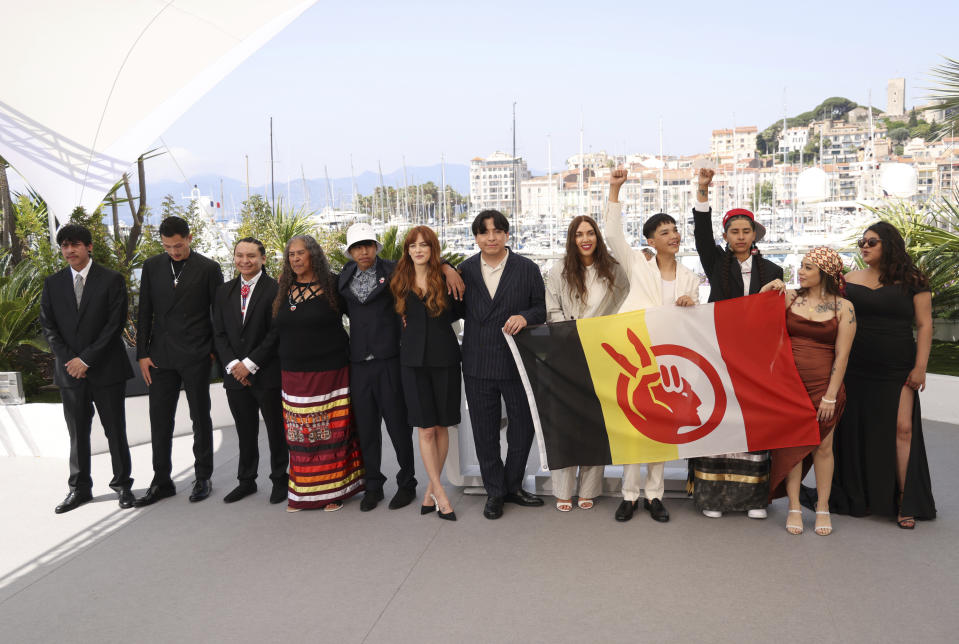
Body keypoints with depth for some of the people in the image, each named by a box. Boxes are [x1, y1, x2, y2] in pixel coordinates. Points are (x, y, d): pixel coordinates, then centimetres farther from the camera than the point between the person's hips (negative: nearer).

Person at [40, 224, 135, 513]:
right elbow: (48, 326, 7)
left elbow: (115, 323, -9)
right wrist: (68, 360, -7)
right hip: (69, 370, 3)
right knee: (77, 432, 10)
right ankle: (80, 488, 21)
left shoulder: (111, 280, -3)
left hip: (106, 369, -3)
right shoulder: (53, 284, 9)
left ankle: (122, 484, 17)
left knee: (115, 431, 4)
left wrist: (86, 359, -13)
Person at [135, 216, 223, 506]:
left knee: (200, 418, 8)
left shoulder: (208, 268, -3)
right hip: (161, 356, 3)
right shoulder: (152, 266, 6)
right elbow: (145, 313, 7)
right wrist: (142, 353, 3)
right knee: (159, 420, 7)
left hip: (196, 356, -3)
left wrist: (216, 350, -3)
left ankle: (203, 478, 21)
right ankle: (161, 482, 20)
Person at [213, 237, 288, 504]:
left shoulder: (275, 289, -8)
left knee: (276, 430, 7)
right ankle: (246, 480, 28)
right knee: (245, 432, 14)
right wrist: (232, 365, -5)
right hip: (236, 374, 5)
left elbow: (276, 333, -12)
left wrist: (250, 363, -14)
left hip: (267, 374, -4)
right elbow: (219, 333, 9)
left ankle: (279, 480, 22)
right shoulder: (224, 292, 11)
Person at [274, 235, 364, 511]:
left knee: (332, 432, -1)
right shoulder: (283, 290, 10)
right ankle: (302, 493, 17)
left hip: (330, 372, -4)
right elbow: (277, 331, 18)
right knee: (300, 436, 6)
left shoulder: (332, 285, -2)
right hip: (294, 375, 4)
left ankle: (333, 491, 11)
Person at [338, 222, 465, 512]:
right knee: (366, 428, 10)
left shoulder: (392, 271, -1)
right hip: (358, 363, 4)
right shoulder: (345, 277, 10)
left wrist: (449, 269, -15)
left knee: (398, 424, 3)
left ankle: (407, 484, 18)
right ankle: (373, 485, 24)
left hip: (389, 360, -3)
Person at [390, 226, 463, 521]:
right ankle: (439, 492, 7)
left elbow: (460, 310, 9)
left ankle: (432, 487, 20)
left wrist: (438, 320, -1)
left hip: (444, 358, -1)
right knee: (426, 428, -1)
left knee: (441, 426, 6)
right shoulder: (400, 280, 6)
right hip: (413, 360, 1)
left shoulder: (446, 277, 0)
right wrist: (409, 322, 3)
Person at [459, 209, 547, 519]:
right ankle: (495, 491, 24)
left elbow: (542, 308, 1)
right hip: (478, 364, 1)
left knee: (523, 427, 9)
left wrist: (525, 317, -18)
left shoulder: (527, 269, 0)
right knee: (484, 432, 9)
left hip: (517, 362, -1)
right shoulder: (465, 270, 5)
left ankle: (513, 486, 29)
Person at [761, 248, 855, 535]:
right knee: (792, 443, 4)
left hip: (823, 385, -1)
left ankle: (823, 508, 20)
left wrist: (830, 396, -8)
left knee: (822, 446, 5)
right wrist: (766, 291, -6)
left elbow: (842, 354, -4)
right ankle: (794, 507, 15)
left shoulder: (843, 307, 0)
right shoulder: (789, 296, 4)